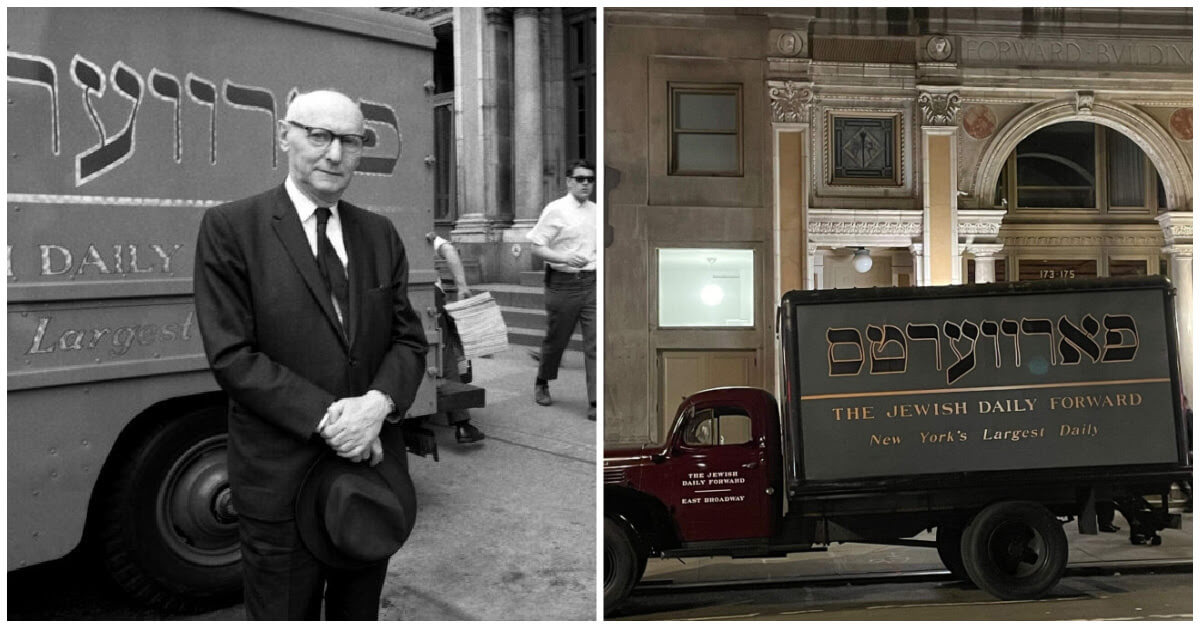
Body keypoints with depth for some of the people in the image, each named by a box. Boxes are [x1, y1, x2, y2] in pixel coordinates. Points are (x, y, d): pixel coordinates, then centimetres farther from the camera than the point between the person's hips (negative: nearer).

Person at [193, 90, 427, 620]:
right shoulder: (230, 228, -7)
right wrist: (325, 417, -20)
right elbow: (230, 354, -13)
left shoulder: (380, 234, 8)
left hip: (372, 463, 5)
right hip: (282, 477, -4)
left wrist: (379, 401, -16)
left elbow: (410, 339, 5)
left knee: (360, 614, 21)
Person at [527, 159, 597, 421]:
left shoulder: (596, 211, 11)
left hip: (592, 282, 4)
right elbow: (537, 246, -8)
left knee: (596, 342, -6)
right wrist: (564, 258, -22)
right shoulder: (555, 210, -6)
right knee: (556, 339, 12)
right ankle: (542, 384, 39)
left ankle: (596, 403, -5)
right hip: (563, 284, -4)